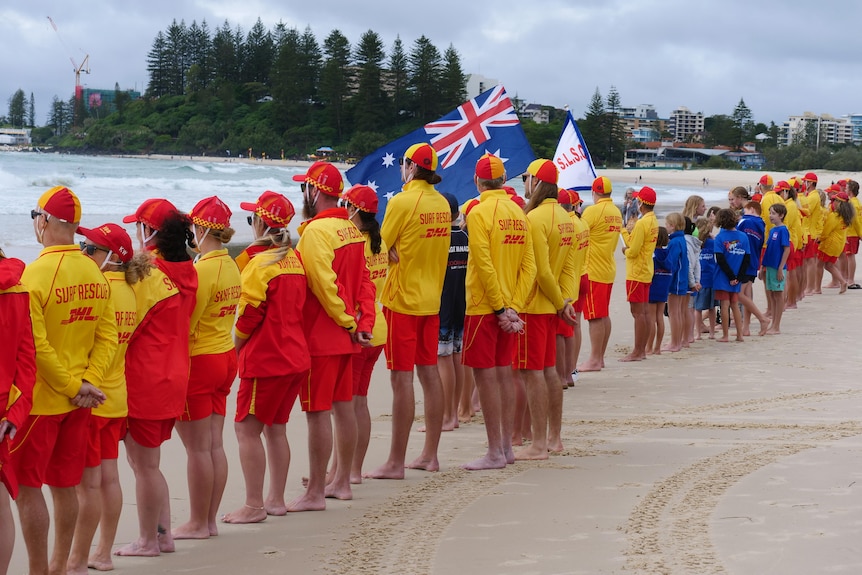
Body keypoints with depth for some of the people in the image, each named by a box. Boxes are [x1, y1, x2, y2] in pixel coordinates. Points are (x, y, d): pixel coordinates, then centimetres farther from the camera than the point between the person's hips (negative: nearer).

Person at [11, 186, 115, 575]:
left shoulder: (36, 273, -17)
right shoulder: (95, 274, 3)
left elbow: (35, 346, -21)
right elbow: (108, 336, 1)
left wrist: (73, 386, -12)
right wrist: (86, 382, -4)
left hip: (39, 397, -7)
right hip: (78, 400, 7)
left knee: (28, 488, 3)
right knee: (64, 485, 15)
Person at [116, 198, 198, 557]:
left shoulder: (146, 272, -17)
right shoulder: (186, 272, 5)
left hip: (144, 379, -8)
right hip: (175, 376, 8)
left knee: (144, 464, 3)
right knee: (147, 462, 19)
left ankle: (147, 541, 12)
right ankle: (163, 533, 23)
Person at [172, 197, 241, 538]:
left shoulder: (202, 270, -19)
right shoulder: (230, 266, 5)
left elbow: (184, 324, -18)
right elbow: (219, 313, 8)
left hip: (198, 361, -8)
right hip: (225, 356, 8)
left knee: (198, 447, 0)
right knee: (215, 443, 12)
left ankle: (197, 524, 8)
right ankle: (211, 520, 18)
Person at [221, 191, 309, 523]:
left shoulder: (260, 262, -14)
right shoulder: (294, 259, 10)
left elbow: (248, 314, -14)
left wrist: (236, 346, 2)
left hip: (265, 359, -8)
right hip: (295, 357, 8)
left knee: (247, 429, -3)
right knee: (276, 427, 16)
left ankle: (254, 506, -4)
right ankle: (276, 499, 20)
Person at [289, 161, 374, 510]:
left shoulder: (316, 230, -16)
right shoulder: (352, 230, 10)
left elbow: (324, 284, -21)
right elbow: (364, 280, 9)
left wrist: (347, 323, -12)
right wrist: (363, 322, 3)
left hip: (320, 336, -9)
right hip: (345, 336, 9)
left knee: (318, 413, -5)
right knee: (343, 406, 15)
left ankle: (315, 493, -1)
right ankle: (342, 482, 24)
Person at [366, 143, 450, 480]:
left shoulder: (402, 202, -15)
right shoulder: (441, 204, 7)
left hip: (402, 300, -7)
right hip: (431, 299, 7)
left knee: (402, 378, -6)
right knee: (429, 373, 12)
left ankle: (396, 463, -3)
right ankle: (430, 455, 18)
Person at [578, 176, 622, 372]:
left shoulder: (593, 211, -15)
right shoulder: (616, 212, 9)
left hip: (593, 271, -8)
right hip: (608, 269, 8)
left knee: (595, 316, -6)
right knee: (604, 315, 12)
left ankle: (594, 360, -4)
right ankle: (600, 357, 18)